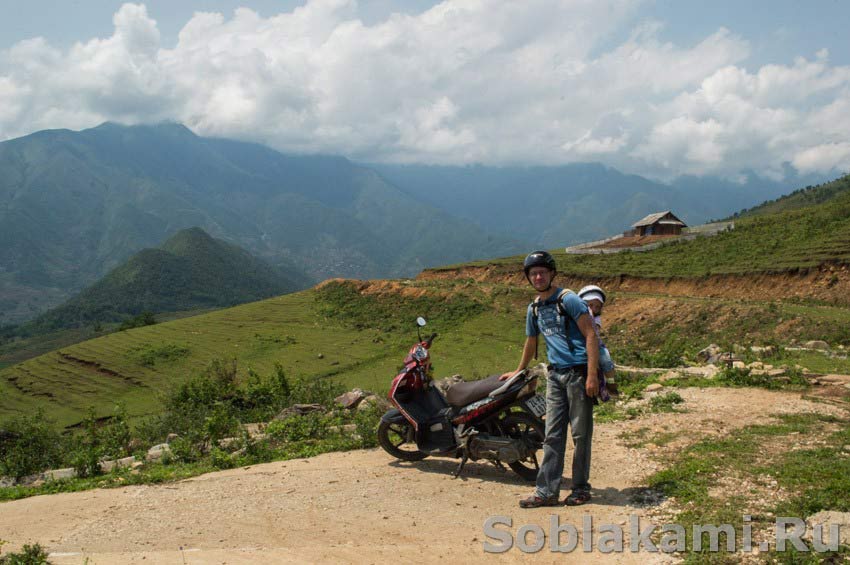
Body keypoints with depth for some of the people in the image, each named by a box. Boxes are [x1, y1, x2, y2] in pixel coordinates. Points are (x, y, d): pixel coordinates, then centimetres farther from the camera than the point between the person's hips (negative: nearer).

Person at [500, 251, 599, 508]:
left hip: (579, 372, -6)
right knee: (553, 435, 4)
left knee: (581, 434, 2)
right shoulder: (534, 308, 14)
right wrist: (518, 372, 39)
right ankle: (546, 491, 6)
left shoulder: (569, 300, -8)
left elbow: (591, 336, -12)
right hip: (555, 374, 6)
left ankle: (581, 488, 14)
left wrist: (592, 375, -19)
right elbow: (530, 342, 29)